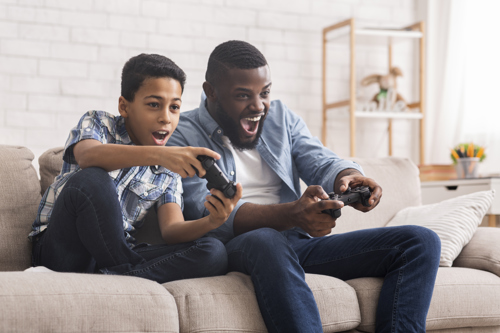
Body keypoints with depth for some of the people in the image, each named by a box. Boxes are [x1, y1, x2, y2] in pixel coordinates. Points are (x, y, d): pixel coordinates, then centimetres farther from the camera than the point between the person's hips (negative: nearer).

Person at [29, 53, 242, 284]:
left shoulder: (169, 171, 14)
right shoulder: (98, 123, 3)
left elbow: (172, 230, -2)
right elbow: (88, 156, -24)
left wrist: (210, 222, -25)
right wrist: (157, 154, -39)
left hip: (115, 255, 4)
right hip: (62, 250, -4)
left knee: (214, 253, -18)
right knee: (92, 180, -34)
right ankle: (127, 272, -18)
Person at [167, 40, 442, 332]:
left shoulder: (281, 117, 19)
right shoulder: (182, 136, 0)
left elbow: (322, 163, 6)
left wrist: (349, 178, -21)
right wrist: (292, 214, -31)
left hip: (299, 243, 6)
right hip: (237, 248, -5)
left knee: (421, 242, -9)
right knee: (267, 242, -42)